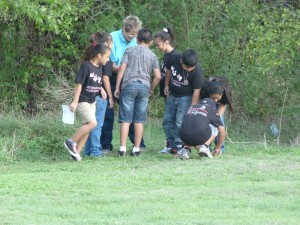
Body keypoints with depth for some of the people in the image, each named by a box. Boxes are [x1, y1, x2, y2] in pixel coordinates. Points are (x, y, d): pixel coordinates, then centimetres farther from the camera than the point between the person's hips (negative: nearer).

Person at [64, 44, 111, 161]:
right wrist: (75, 102, -19)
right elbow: (79, 84, -17)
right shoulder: (86, 66, -17)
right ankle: (71, 142, -9)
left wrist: (101, 89, 0)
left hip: (92, 102, 8)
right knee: (92, 123, -19)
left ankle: (77, 151, 12)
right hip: (82, 101, -8)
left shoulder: (99, 68, 7)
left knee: (87, 126, 6)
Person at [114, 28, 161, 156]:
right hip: (144, 86, 1)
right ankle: (136, 149, 4)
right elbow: (158, 76, 4)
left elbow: (122, 68, -1)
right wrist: (151, 89, 19)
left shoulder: (130, 51, 7)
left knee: (126, 119, -2)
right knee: (139, 120, 5)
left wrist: (117, 87, 3)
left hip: (129, 85, -1)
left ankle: (123, 149, -7)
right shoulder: (152, 56, 11)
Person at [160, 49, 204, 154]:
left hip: (186, 97, -5)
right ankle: (172, 145, 17)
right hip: (172, 95, 5)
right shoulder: (174, 59, -18)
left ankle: (179, 147, -8)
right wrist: (166, 85, 13)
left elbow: (196, 91, -23)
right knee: (167, 121, 8)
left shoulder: (197, 71, -28)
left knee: (180, 123, -14)